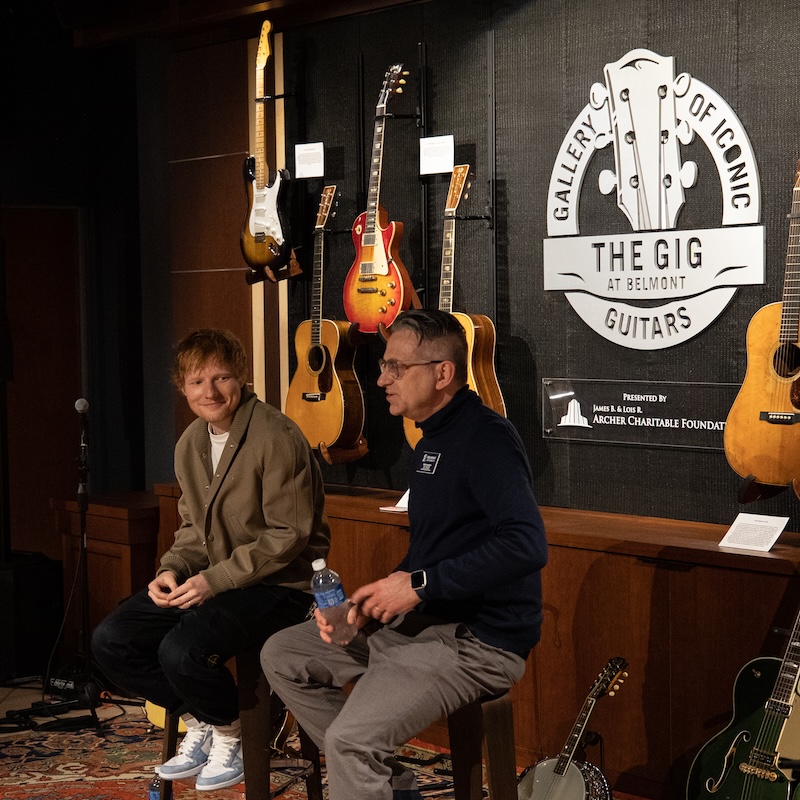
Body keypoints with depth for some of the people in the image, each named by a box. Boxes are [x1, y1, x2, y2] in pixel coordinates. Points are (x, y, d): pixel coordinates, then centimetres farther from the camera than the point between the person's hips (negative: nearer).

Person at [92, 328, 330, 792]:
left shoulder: (277, 438, -16)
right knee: (110, 641, -5)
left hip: (280, 585, -8)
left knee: (182, 650, -30)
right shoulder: (191, 445, 10)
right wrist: (173, 571, -4)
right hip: (211, 580, 8)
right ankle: (200, 723, 12)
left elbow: (287, 536, -18)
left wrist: (214, 580, -22)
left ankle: (229, 735, 0)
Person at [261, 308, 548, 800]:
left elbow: (526, 543, -30)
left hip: (480, 640, -10)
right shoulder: (433, 441, 15)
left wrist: (420, 585, -23)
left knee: (352, 738, -26)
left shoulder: (486, 437, -17)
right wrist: (368, 605, 4)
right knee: (282, 656, 9)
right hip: (421, 619, 11)